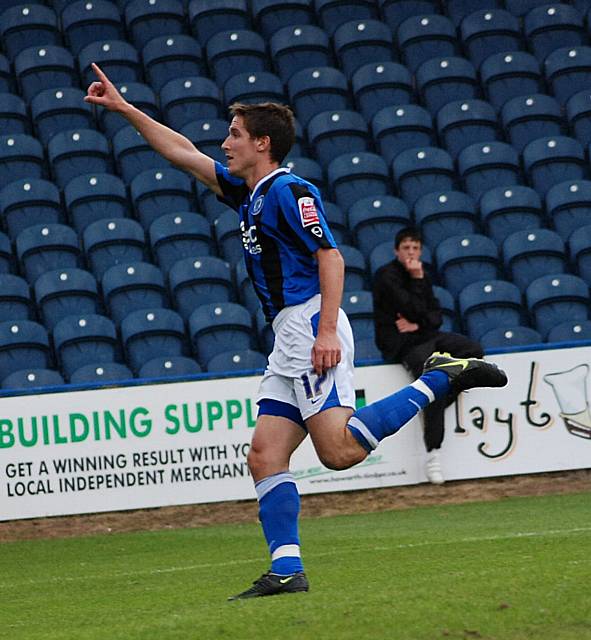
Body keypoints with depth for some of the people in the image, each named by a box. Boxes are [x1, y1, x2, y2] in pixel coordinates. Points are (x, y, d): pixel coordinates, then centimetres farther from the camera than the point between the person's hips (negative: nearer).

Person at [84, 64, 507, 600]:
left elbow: (331, 257, -15)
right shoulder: (249, 193, 20)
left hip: (311, 325, -9)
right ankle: (287, 570, -5)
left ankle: (440, 378, -8)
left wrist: (327, 331, -24)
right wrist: (122, 107, 27)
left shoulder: (289, 191, -7)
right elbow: (182, 153, 28)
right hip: (288, 339, 9)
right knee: (265, 457, 0)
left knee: (339, 449, -19)